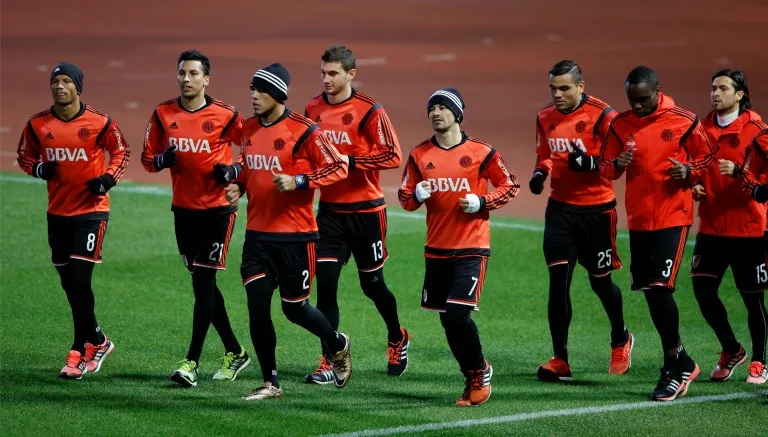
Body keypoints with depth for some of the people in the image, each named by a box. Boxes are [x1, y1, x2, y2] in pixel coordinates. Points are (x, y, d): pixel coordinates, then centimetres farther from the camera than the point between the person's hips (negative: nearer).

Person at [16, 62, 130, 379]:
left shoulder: (99, 123, -8)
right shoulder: (37, 125, 1)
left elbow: (120, 151, 6)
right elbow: (24, 157, 13)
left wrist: (109, 178, -10)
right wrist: (39, 168, -9)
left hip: (91, 212, -4)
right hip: (57, 213, 4)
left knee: (80, 280, -12)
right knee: (69, 284, 10)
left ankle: (80, 352, -2)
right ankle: (97, 341, 28)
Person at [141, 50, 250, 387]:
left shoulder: (225, 116, -8)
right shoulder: (163, 115, 4)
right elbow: (148, 158, 9)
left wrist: (234, 171, -17)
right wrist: (162, 160, -13)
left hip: (218, 209, -5)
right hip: (183, 209, 5)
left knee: (203, 282, -9)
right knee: (203, 284, 11)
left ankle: (192, 362, -9)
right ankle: (234, 353, 26)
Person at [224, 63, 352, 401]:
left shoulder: (303, 131, -13)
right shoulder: (249, 129, 8)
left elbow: (338, 168, -11)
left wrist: (299, 182, -22)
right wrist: (238, 187, 4)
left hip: (295, 236, -6)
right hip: (257, 235, 6)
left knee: (295, 309, 3)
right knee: (257, 307, -1)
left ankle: (338, 346, 33)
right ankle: (270, 383, 9)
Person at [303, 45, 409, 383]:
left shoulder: (369, 111, -13)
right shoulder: (313, 110, 4)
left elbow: (393, 156, -17)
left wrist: (351, 161, -22)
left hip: (366, 211, -4)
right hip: (329, 210, 4)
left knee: (372, 284, 10)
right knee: (325, 284, -6)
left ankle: (398, 339, 37)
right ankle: (329, 363, -2)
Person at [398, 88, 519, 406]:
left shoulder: (481, 152, -5)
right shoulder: (420, 155, 5)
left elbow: (510, 186, 3)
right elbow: (405, 198, 9)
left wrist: (481, 202, -12)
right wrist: (416, 195, -14)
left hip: (471, 250, -4)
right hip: (436, 251, 4)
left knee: (458, 314, -16)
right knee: (448, 320, 8)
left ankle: (480, 372, 6)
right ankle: (474, 378, 24)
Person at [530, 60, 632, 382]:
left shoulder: (602, 116, -13)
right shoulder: (545, 118, 5)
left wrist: (590, 162, -29)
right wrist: (540, 172, -1)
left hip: (597, 210, -4)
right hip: (560, 209, 4)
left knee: (600, 282, 9)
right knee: (558, 282, -6)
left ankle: (620, 341, 37)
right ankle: (560, 361, -2)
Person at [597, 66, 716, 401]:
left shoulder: (683, 122, -4)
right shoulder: (620, 125, 5)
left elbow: (707, 157, 5)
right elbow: (605, 166, 8)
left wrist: (689, 171, -15)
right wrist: (617, 164, -14)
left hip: (673, 216, -5)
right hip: (639, 219, 5)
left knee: (661, 287, -15)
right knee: (649, 291, 7)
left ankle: (675, 368, -3)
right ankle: (682, 363, 21)